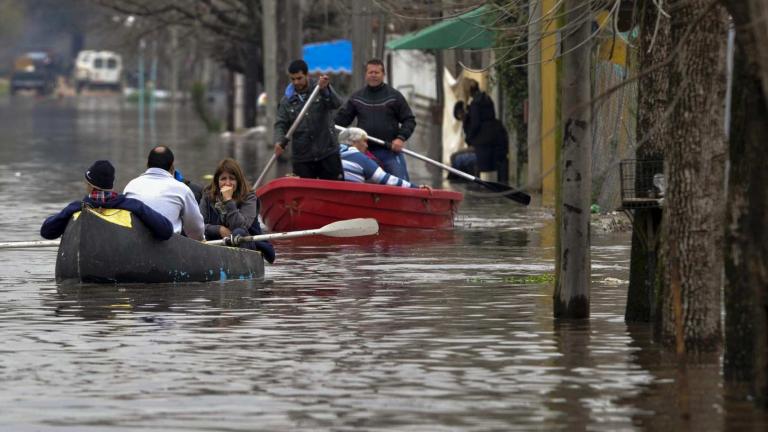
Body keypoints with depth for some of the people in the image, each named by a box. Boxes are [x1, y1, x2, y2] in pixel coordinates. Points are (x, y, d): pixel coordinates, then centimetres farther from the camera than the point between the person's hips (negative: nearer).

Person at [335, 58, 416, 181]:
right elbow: (341, 119, 12)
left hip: (390, 151, -3)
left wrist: (401, 138, -11)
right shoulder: (356, 97, 11)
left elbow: (409, 120, 4)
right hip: (366, 151, 3)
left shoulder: (395, 96, 4)